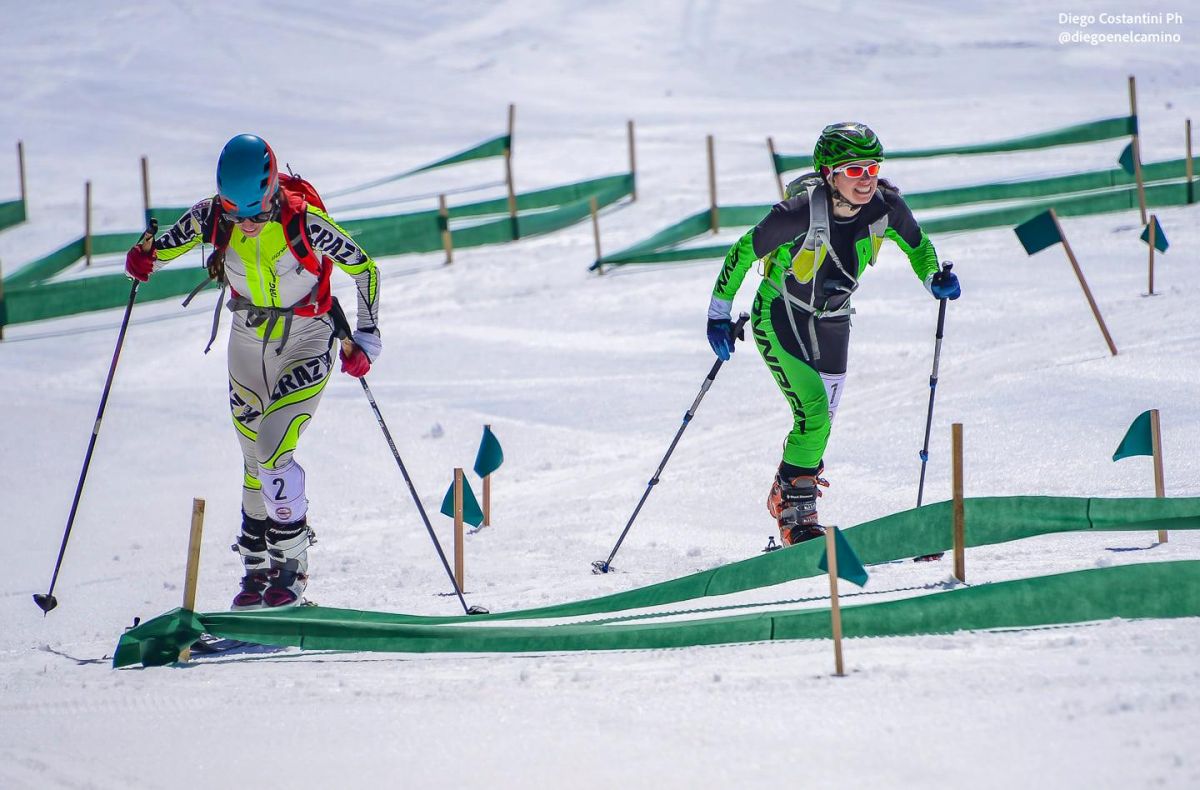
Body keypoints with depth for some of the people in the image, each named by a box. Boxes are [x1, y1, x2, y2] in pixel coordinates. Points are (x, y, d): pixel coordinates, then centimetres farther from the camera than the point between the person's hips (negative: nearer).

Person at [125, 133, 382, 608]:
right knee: (255, 461, 10)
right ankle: (257, 568, 23)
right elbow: (168, 245, 5)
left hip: (306, 340, -5)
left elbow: (364, 268, -12)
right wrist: (145, 259, -18)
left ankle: (291, 565, -4)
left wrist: (366, 337, -15)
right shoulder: (212, 216, -15)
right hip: (248, 340, 5)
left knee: (272, 449, -19)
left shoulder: (304, 221, -26)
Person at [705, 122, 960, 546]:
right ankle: (795, 516, -3)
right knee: (813, 417, -19)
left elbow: (918, 245, 3)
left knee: (819, 426, 13)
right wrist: (719, 312, -15)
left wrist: (934, 278, -17)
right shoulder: (802, 212, -30)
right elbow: (744, 250, -17)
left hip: (831, 323, 6)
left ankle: (784, 500, 34)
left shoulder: (886, 206, -17)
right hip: (779, 319, -6)